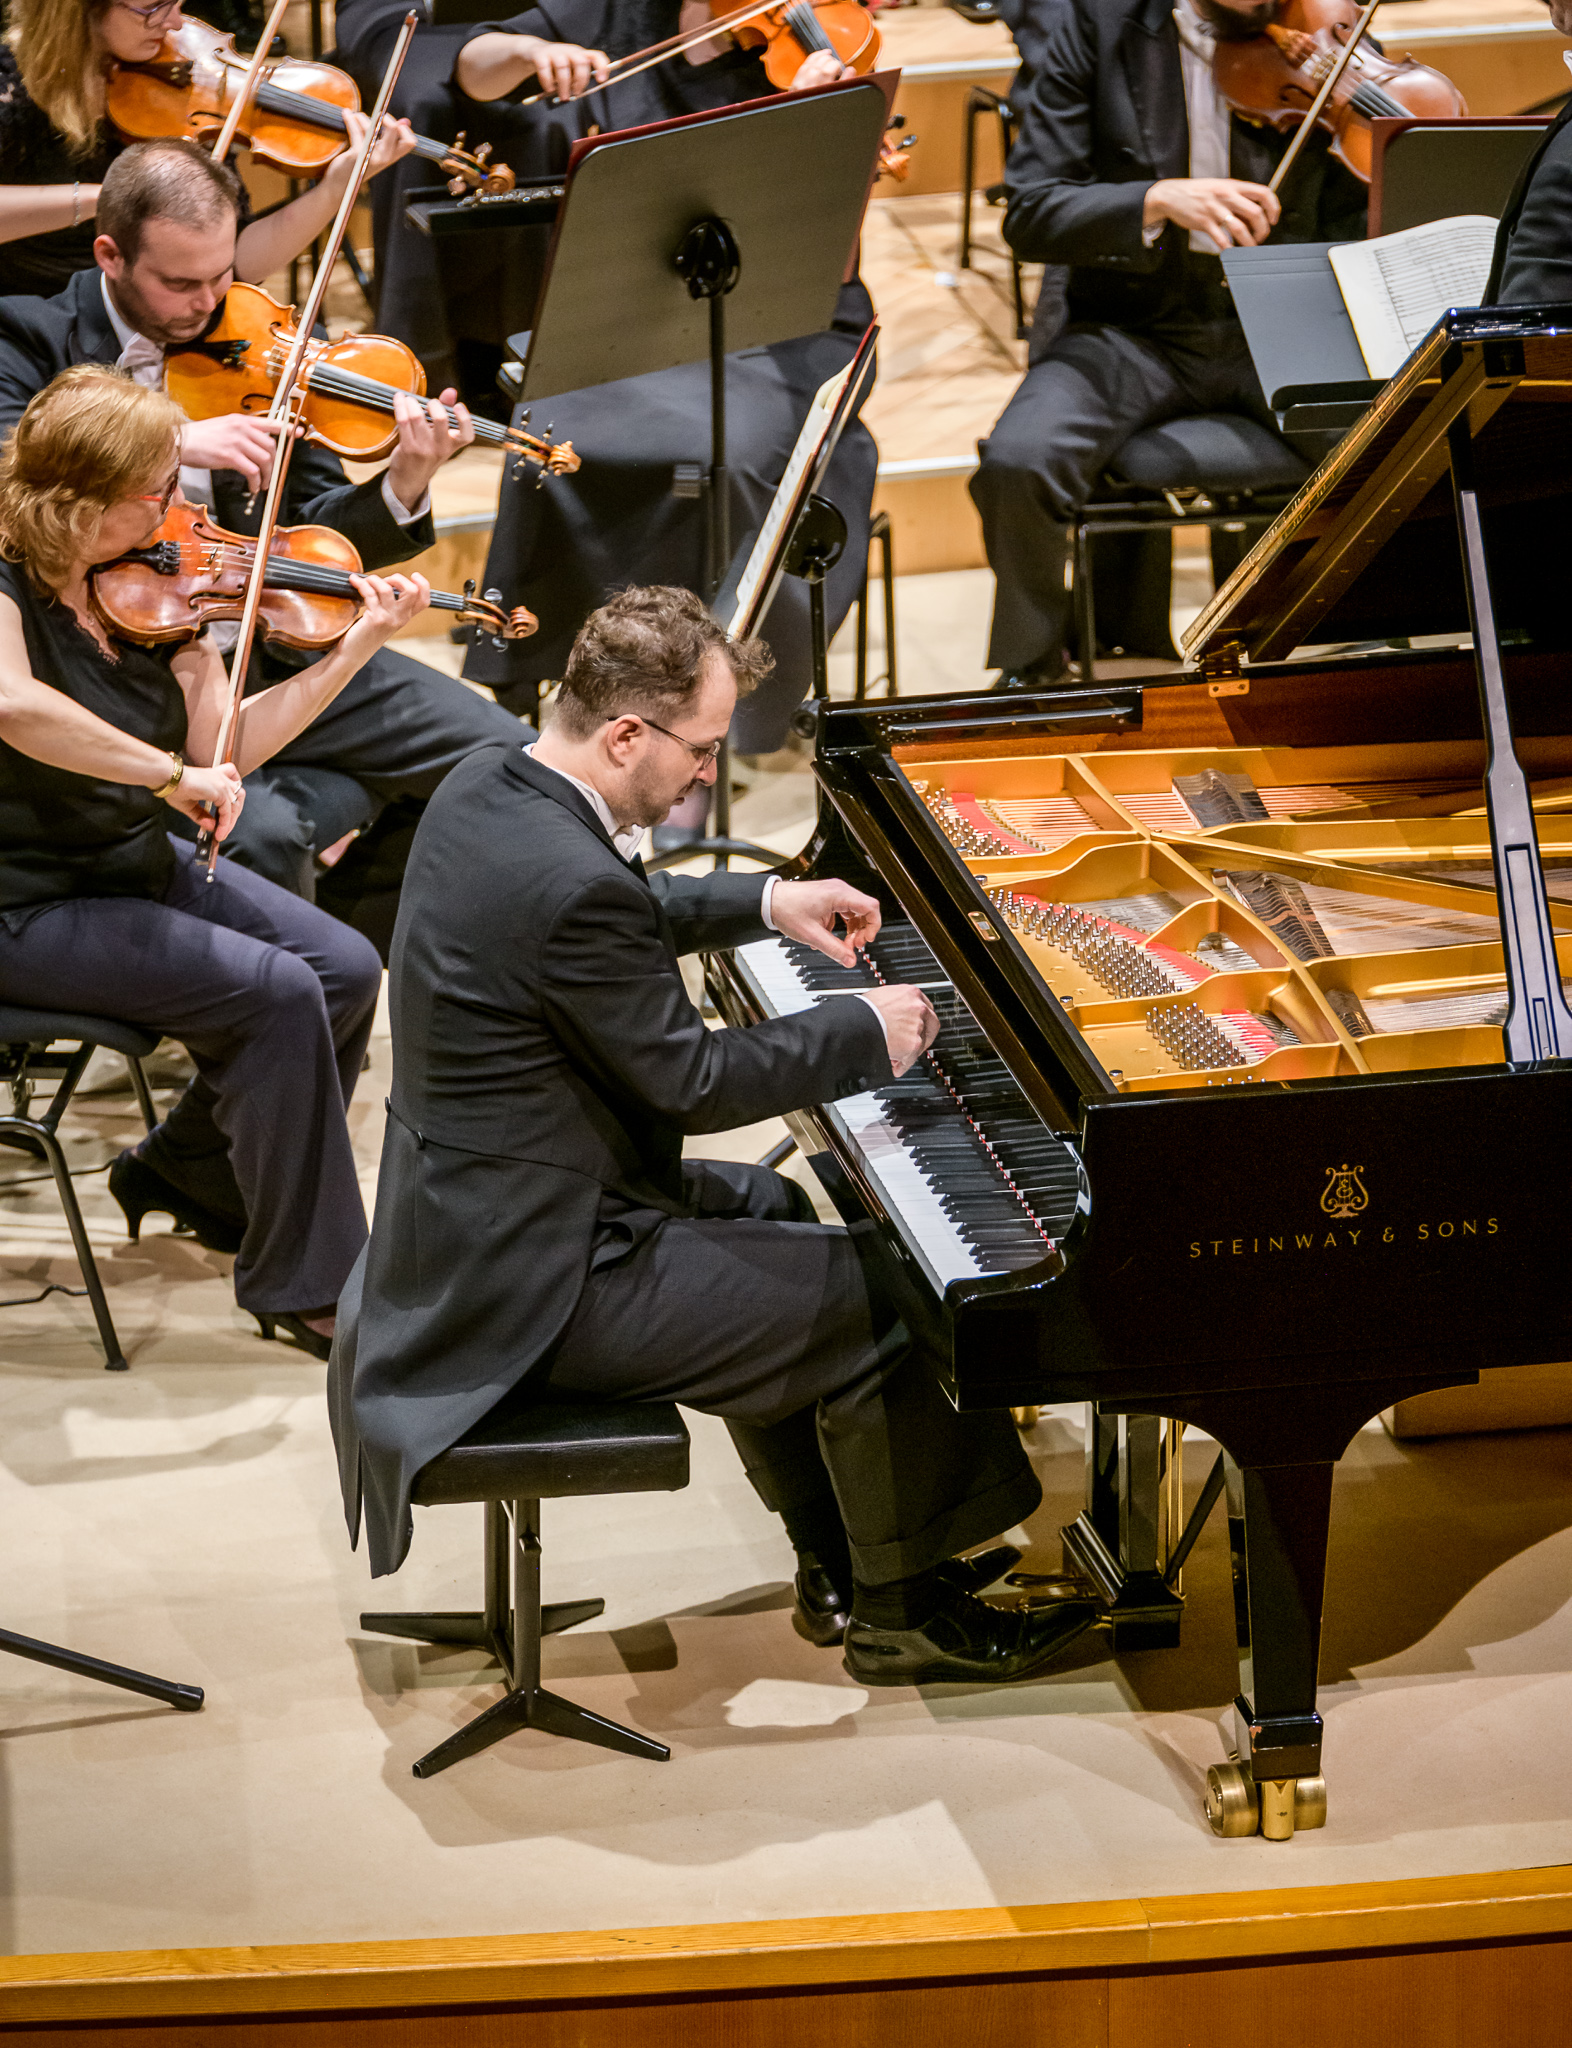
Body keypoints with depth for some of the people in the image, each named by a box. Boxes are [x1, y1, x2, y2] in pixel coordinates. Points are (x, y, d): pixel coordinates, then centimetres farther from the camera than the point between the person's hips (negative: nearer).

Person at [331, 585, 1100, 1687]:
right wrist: (865, 1032, -7)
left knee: (772, 1209, 28)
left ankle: (840, 1563, 35)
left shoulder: (489, 787, 1)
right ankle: (903, 1611, 17)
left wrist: (765, 901, 18)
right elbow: (690, 1080, -19)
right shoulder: (571, 884, -30)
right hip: (537, 1281, -11)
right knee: (877, 1299, -2)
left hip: (473, 1209, 11)